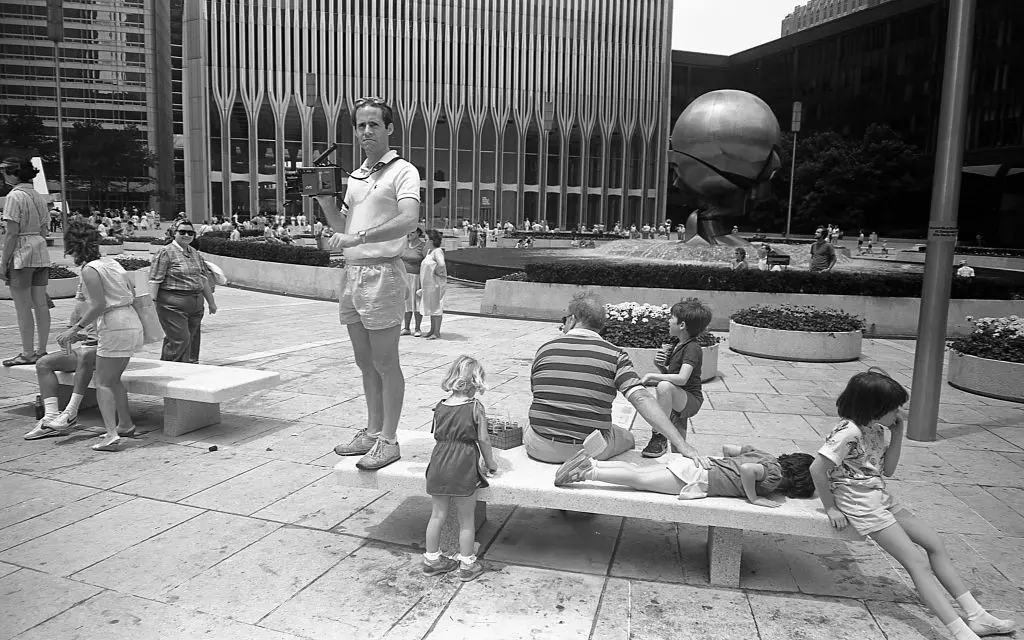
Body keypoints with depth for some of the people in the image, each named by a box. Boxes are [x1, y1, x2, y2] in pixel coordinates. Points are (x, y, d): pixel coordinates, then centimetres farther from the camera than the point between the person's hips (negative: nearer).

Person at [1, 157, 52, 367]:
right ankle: (41, 350, 13)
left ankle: (28, 354, 1)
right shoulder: (38, 196, 12)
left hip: (21, 254, -8)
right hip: (41, 251, 8)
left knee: (23, 307, -2)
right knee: (40, 304, 8)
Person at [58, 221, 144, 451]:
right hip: (132, 322, 8)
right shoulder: (111, 262, 13)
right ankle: (125, 424, 31)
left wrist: (75, 329, -11)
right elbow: (131, 291, 18)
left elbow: (98, 305, -17)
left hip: (114, 327, -8)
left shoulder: (89, 270, -10)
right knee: (113, 378, 22)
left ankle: (111, 435, -10)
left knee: (103, 383, -2)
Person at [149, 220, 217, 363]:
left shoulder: (195, 253, 16)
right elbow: (154, 280, -10)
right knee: (180, 340, -10)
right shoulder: (165, 252, -6)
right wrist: (152, 302, -17)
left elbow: (204, 278, 21)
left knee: (193, 340, 9)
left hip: (196, 305, 7)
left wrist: (211, 302, 22)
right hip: (173, 305, -7)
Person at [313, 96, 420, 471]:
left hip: (382, 272, -8)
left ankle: (388, 441, 6)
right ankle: (372, 432, 24)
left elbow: (408, 221, -22)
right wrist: (323, 198, 7)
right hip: (351, 273, 8)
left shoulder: (403, 171, -5)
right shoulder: (355, 177, 19)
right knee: (365, 363, 13)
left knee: (385, 363, -2)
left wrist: (358, 237, -29)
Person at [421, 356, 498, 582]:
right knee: (466, 520, 10)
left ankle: (431, 559, 29)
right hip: (464, 469, -4)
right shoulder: (476, 408, -8)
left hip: (439, 466, 4)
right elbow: (483, 440, -4)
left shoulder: (440, 407, 4)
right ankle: (467, 565, 19)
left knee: (437, 515, 17)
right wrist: (491, 464, 11)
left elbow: (438, 437, 10)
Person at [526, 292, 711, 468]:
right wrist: (681, 444, -21)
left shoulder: (545, 349, 0)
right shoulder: (614, 355, -6)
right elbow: (641, 398, -18)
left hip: (542, 449, 1)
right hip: (590, 451, -1)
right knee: (627, 439, 29)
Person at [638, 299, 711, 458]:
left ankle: (659, 438, -28)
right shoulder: (676, 345, 11)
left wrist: (651, 376, -28)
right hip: (678, 401, 10)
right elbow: (669, 374, 19)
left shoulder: (692, 348, -18)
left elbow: (682, 379, -33)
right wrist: (660, 366, -3)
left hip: (691, 400, -10)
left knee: (664, 386, -35)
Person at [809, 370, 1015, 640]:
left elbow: (887, 469, 12)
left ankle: (976, 615, 15)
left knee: (934, 542, 9)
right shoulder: (849, 432, -23)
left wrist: (897, 434, 1)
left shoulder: (877, 430, 7)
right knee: (918, 561, -13)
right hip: (861, 505, -10)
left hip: (882, 499, 10)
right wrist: (831, 509, -18)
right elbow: (817, 468, -25)